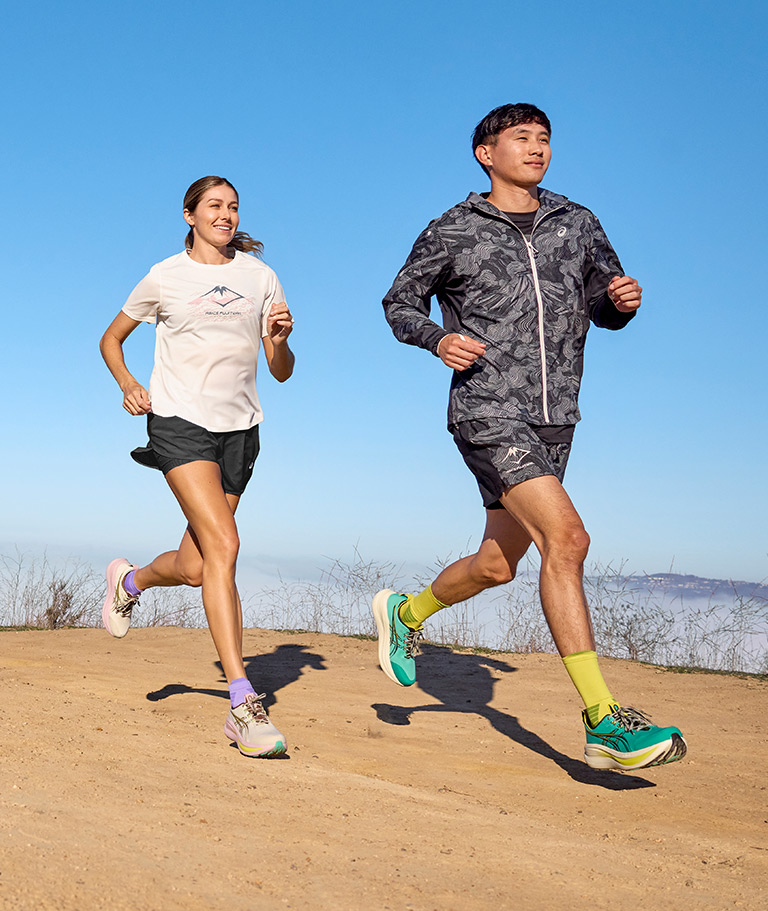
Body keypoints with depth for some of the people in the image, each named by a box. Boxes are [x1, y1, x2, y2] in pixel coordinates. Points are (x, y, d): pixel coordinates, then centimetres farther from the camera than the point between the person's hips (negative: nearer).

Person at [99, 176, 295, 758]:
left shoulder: (260, 277, 10)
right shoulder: (165, 278, 4)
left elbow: (281, 372, 9)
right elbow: (111, 339, 16)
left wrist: (279, 339, -13)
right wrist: (128, 384, -3)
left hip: (238, 427, 4)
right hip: (179, 420, -4)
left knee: (195, 567, 4)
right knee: (223, 545, -21)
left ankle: (129, 580, 42)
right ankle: (244, 704, -20)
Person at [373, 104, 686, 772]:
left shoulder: (576, 224, 13)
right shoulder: (452, 233, 3)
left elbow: (606, 311, 19)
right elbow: (400, 302, 12)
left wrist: (623, 299, -5)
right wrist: (437, 339, -9)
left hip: (554, 420, 6)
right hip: (488, 411, -6)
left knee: (497, 566, 14)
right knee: (567, 537, -22)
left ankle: (406, 613, 45)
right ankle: (604, 722, -21)